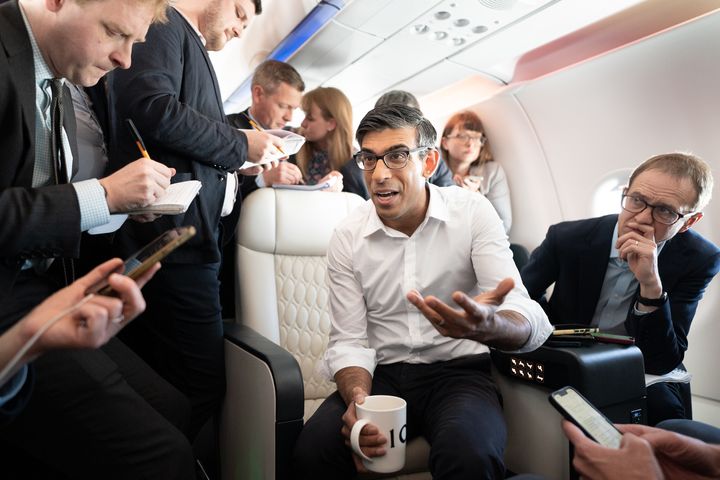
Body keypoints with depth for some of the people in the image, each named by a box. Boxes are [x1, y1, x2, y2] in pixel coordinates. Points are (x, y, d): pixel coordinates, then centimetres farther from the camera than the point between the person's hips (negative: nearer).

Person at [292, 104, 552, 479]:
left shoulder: (473, 213, -8)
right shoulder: (347, 237, -1)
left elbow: (529, 321, -17)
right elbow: (348, 341, 0)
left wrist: (486, 326, -42)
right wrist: (357, 399, -23)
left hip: (458, 369, -1)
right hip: (382, 374, 2)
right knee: (312, 450, -26)